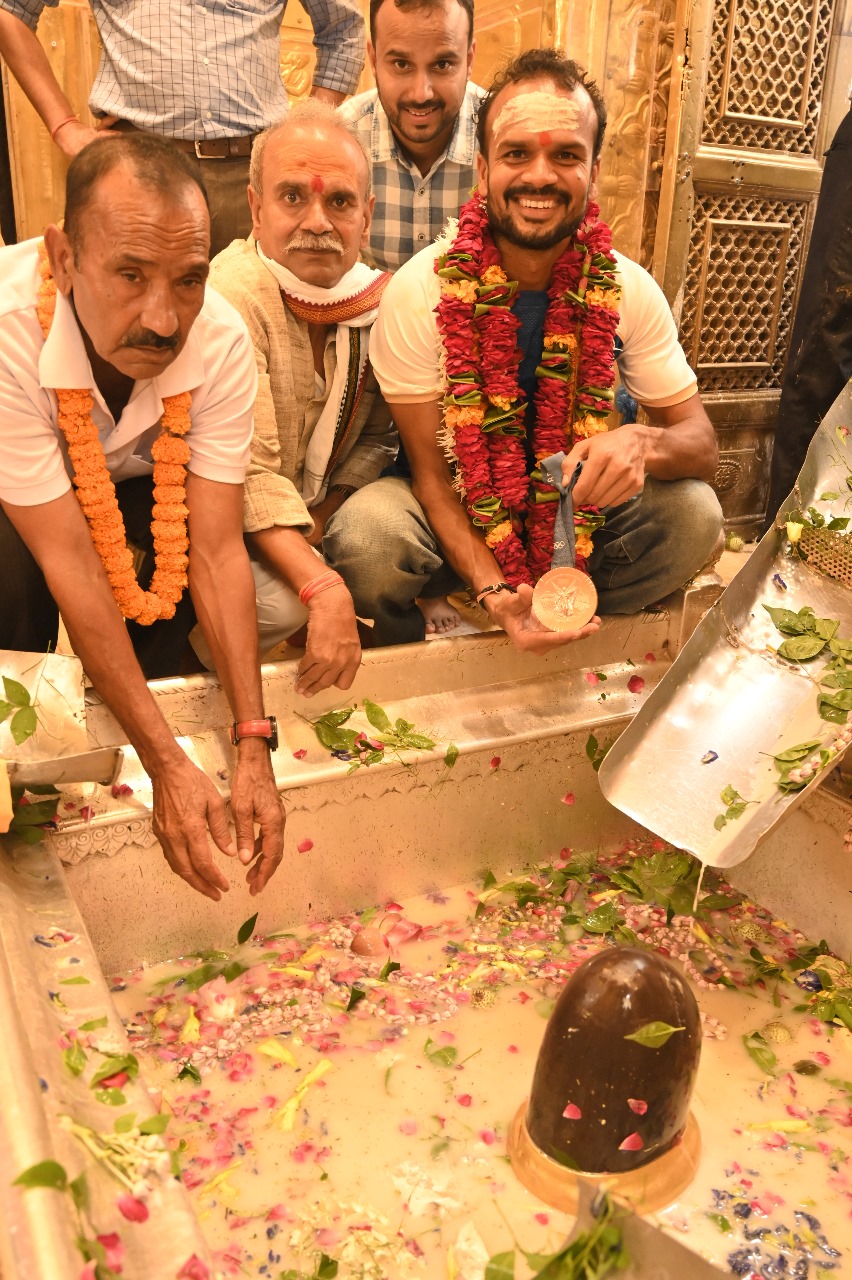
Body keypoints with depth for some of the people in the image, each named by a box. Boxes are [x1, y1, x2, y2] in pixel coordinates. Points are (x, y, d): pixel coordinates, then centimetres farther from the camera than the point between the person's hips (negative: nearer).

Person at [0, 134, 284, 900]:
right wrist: (169, 766, -37)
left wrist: (254, 749, -33)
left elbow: (217, 549, -28)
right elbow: (69, 560, -37)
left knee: (182, 552, -26)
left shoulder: (220, 340, -28)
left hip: (138, 490, 3)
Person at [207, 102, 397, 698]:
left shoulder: (377, 297, -3)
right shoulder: (230, 298, -23)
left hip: (317, 516, 6)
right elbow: (248, 475, -29)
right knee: (280, 600, -31)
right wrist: (325, 591, -38)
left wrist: (322, 519, -12)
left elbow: (379, 433, 5)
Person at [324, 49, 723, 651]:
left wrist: (641, 442, -32)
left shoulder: (629, 290, -11)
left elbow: (701, 442, -7)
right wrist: (493, 588, -30)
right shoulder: (419, 291, -17)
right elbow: (432, 473, -15)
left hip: (577, 509, 3)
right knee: (366, 533, -33)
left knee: (695, 513, -21)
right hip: (458, 516, -2)